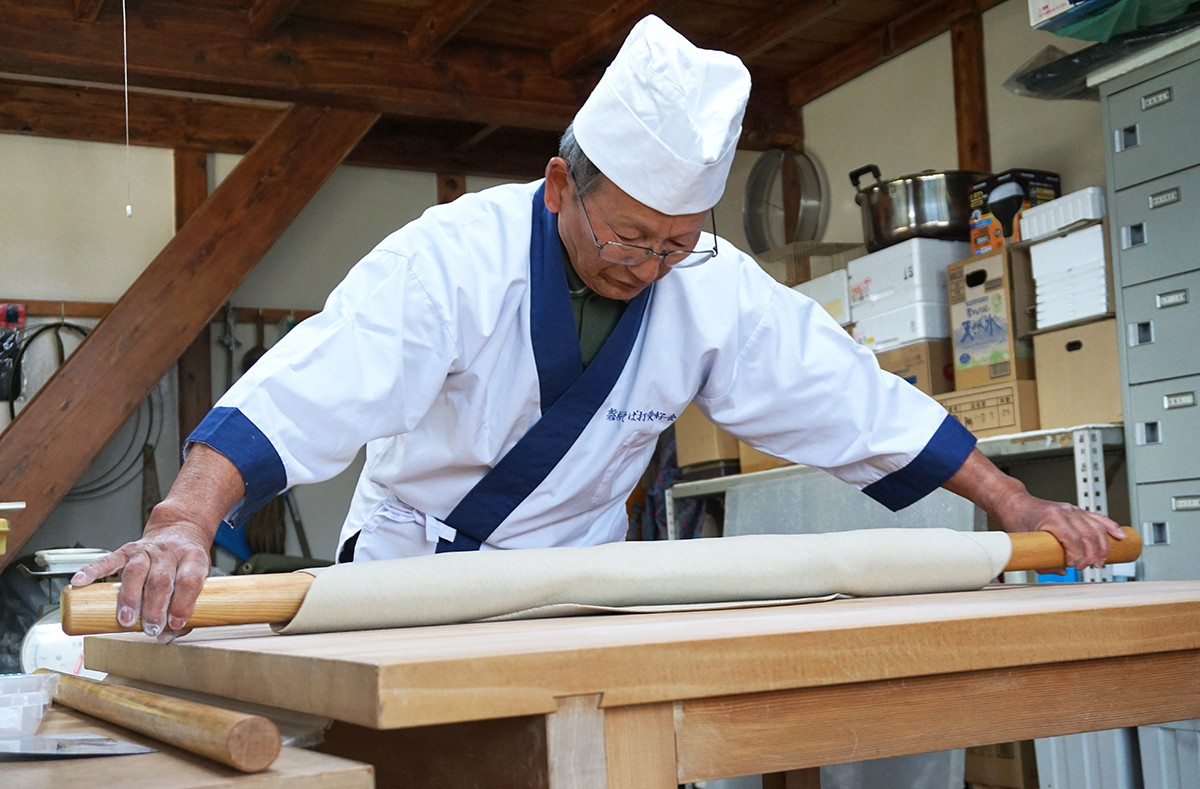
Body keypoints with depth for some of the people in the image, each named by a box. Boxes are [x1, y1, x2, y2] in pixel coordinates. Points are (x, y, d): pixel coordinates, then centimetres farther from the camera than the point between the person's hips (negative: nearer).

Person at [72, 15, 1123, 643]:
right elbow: (300, 392, -35)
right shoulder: (455, 257, -25)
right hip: (408, 573, -2)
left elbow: (855, 402, -7)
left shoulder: (714, 289, -13)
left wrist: (1018, 507, -6)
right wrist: (186, 523, -51)